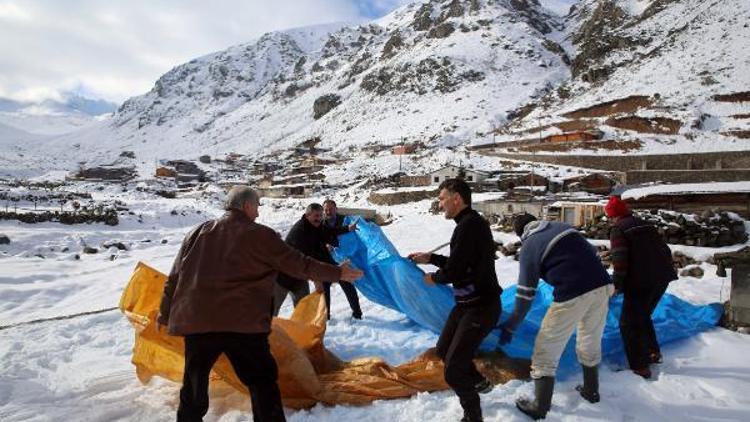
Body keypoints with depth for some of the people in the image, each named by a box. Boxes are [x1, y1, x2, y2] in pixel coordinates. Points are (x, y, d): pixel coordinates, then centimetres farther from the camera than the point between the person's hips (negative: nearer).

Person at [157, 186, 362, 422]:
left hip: (195, 321, 5)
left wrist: (165, 314, 27)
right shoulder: (259, 235, -2)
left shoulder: (197, 233, 13)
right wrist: (338, 273, 8)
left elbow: (175, 277, 16)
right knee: (263, 382, 8)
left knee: (194, 383, 19)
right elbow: (298, 265, -1)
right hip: (243, 323, -5)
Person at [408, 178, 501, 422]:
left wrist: (433, 278, -2)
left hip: (481, 307, -10)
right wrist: (430, 258, 14)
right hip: (468, 303, 11)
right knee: (443, 350, 25)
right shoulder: (471, 222, 9)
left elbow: (453, 272, -22)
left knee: (453, 372, -7)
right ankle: (479, 383, 47)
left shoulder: (469, 225, -23)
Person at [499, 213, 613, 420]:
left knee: (546, 350, 8)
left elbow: (525, 294, 2)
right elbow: (592, 251, 19)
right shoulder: (561, 226, 17)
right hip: (602, 285, 7)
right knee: (591, 341, 27)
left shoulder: (529, 247, 3)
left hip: (573, 294, -6)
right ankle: (591, 390, 45)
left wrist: (510, 326, 11)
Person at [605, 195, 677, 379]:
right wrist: (667, 271, 28)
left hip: (640, 283, -8)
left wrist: (617, 284, -10)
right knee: (643, 317, 27)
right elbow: (664, 250, 18)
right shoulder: (647, 225, 16)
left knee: (629, 324, 3)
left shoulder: (618, 230, -7)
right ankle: (654, 352, 35)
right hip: (662, 279, 8)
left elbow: (620, 261, -16)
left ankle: (640, 367, 4)